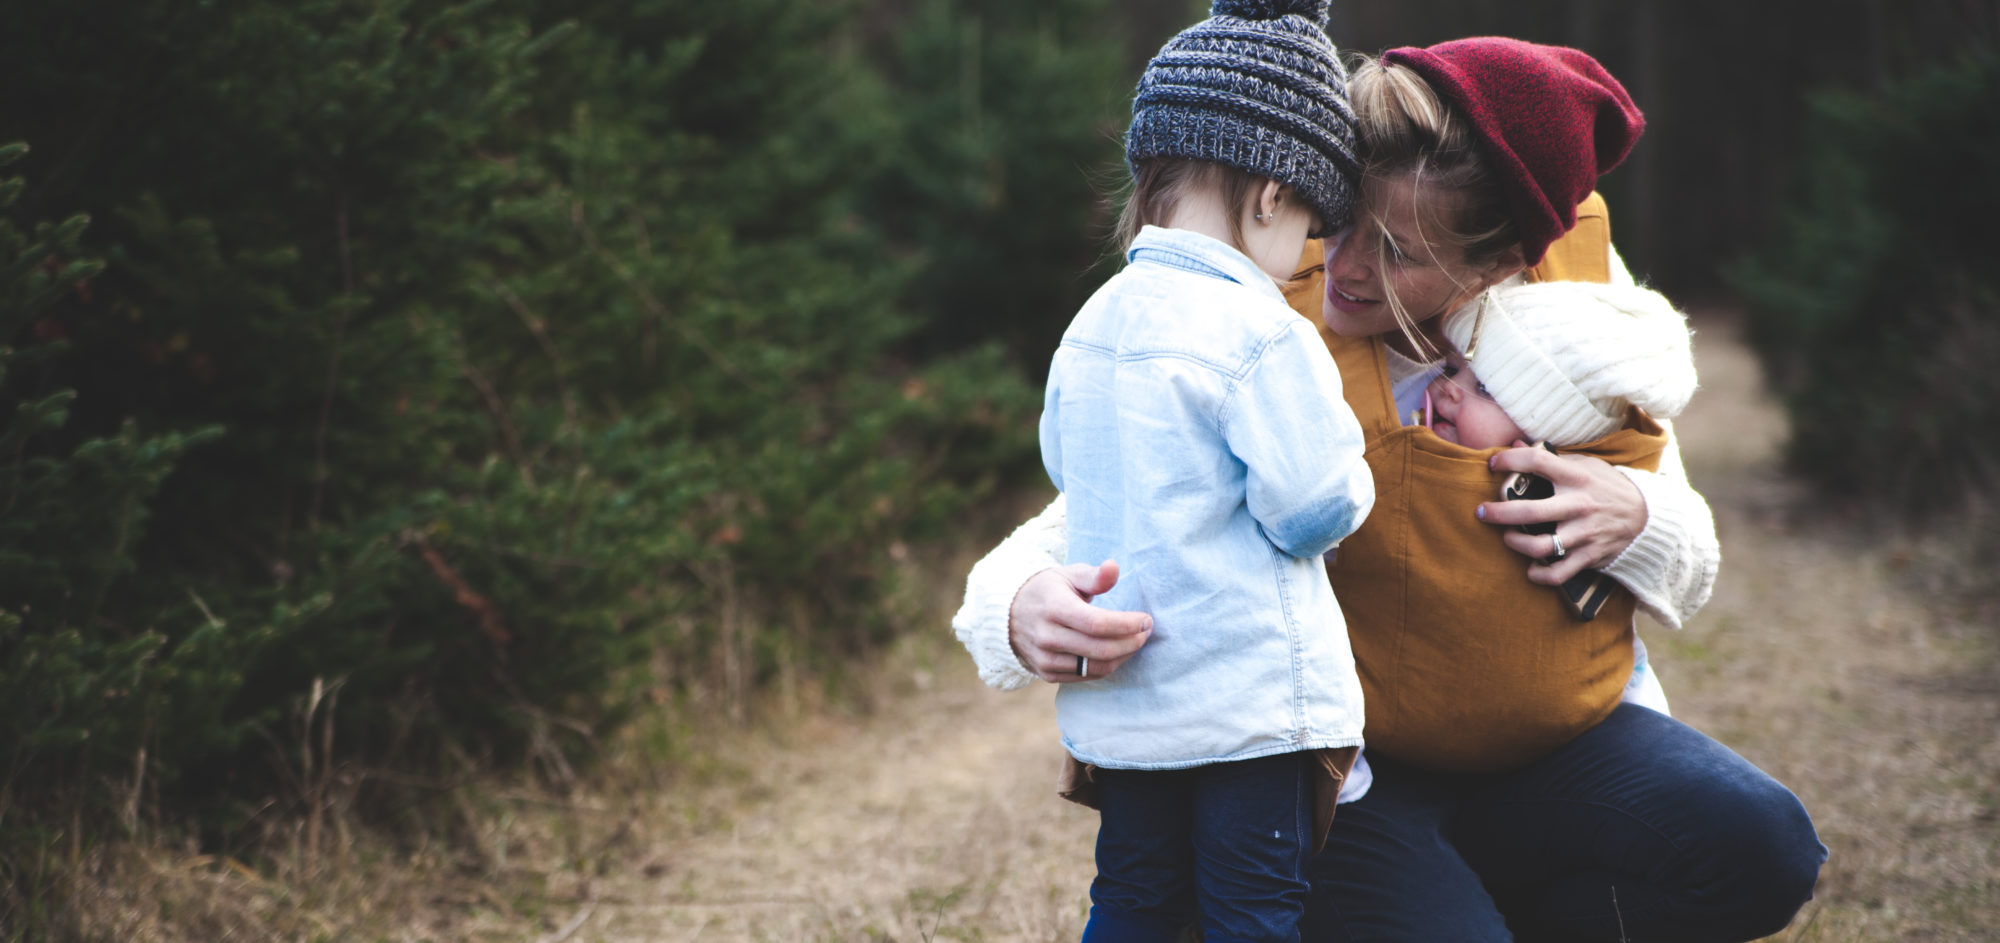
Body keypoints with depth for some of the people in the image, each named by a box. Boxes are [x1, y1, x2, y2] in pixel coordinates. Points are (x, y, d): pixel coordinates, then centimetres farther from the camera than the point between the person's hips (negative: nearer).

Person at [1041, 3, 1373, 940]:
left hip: (1117, 702, 7)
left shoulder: (1090, 325, 6)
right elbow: (1313, 505, -17)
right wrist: (1350, 472, 5)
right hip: (1252, 702, -7)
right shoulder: (1262, 334, -17)